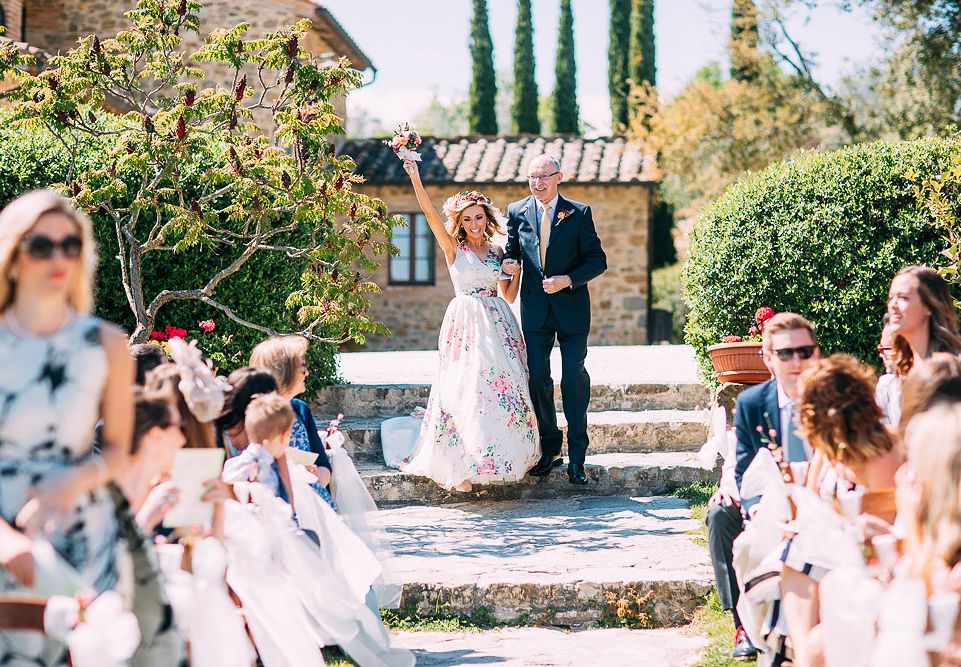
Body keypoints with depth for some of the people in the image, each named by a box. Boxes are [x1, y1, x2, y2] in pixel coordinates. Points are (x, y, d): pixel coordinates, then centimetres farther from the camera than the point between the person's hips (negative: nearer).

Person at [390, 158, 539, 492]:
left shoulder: (498, 252, 13)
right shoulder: (454, 248, 3)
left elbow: (509, 295, 16)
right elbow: (430, 213, -10)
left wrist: (515, 272, -1)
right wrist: (414, 176, -19)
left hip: (497, 323, 4)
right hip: (466, 323, -4)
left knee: (505, 384, 1)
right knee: (466, 389, -9)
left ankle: (508, 454, 12)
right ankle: (466, 464, -8)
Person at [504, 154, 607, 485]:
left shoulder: (579, 213, -4)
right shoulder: (517, 212, 4)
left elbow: (597, 260, -4)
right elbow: (511, 254, 15)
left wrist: (568, 279, -18)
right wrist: (508, 268, -8)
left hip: (571, 306, -3)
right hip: (535, 308, 3)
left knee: (574, 378, -3)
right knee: (537, 378, 5)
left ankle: (577, 457, 5)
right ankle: (549, 449, 20)